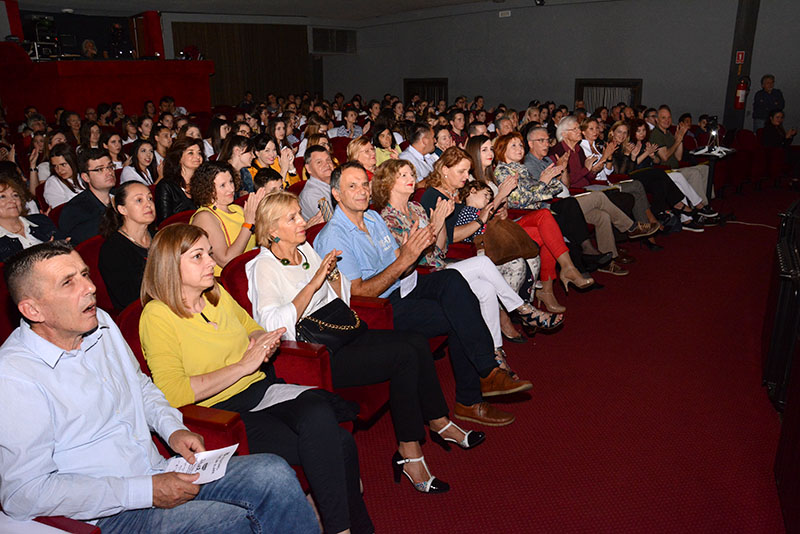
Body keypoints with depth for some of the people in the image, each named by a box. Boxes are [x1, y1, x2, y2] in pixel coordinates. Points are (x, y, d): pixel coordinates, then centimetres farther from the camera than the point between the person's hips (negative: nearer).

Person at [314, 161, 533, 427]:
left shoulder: (373, 217, 11)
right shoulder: (333, 238, -14)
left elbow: (399, 271, 14)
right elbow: (358, 293, -20)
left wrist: (417, 247, -9)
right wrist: (404, 260, -24)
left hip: (397, 290, 7)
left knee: (451, 279, -18)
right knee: (456, 318, -22)